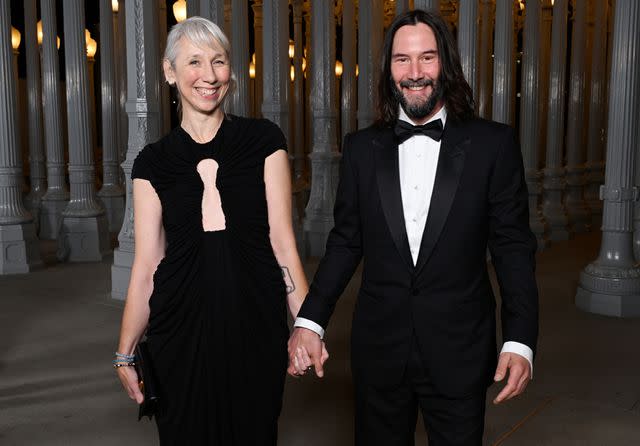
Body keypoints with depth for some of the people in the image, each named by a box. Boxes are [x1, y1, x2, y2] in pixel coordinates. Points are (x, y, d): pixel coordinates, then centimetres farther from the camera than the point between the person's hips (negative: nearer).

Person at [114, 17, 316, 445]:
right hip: (180, 328, 1)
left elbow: (282, 239, -3)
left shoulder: (264, 140, 0)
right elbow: (146, 264, 4)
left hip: (255, 324, -1)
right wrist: (126, 352, 3)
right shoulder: (153, 161, 4)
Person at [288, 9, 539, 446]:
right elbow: (345, 242, 5)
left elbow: (513, 248, -3)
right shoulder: (362, 147, 2)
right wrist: (310, 321, -4)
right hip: (379, 348, 2)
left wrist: (520, 340, -10)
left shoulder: (493, 144, -4)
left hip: (459, 351, -1)